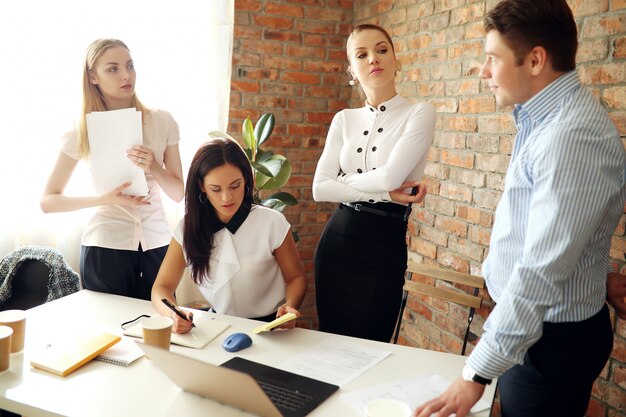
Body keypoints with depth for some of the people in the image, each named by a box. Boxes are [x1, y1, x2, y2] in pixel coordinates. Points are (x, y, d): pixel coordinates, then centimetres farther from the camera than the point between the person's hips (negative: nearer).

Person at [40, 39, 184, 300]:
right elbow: (48, 201, -1)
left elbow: (179, 194, 3)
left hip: (157, 244, 2)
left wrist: (154, 168, -17)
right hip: (105, 247, -1)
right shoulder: (83, 131, -2)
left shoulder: (162, 121, 1)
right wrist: (105, 199, -15)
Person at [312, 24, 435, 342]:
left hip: (384, 244, -4)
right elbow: (320, 188, -4)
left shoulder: (419, 113, -5)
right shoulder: (344, 119, 7)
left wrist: (344, 180, -3)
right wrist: (386, 193, -12)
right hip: (336, 239, 4)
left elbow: (390, 176, -19)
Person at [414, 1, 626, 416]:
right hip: (524, 321, 9)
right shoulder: (543, 119, 4)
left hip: (552, 338, -9)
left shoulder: (573, 135, -27)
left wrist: (477, 374, -29)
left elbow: (542, 273, -31)